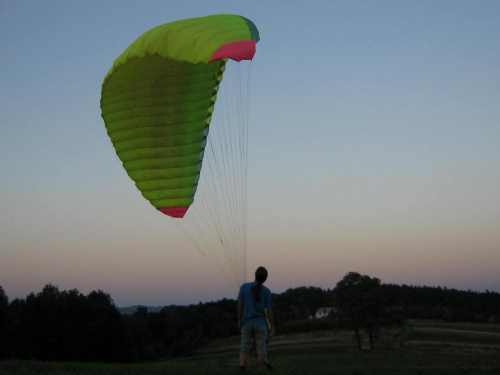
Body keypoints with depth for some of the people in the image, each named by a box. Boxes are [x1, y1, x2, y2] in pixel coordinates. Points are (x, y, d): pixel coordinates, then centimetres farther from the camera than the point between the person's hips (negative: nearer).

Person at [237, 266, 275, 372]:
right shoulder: (267, 292, -7)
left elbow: (240, 305, -3)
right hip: (261, 324, -1)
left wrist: (239, 320, 11)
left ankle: (242, 370, -15)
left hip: (247, 323, 1)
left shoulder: (244, 287, -5)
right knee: (261, 350, 6)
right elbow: (269, 311, -6)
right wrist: (272, 327, 4)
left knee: (244, 349, 6)